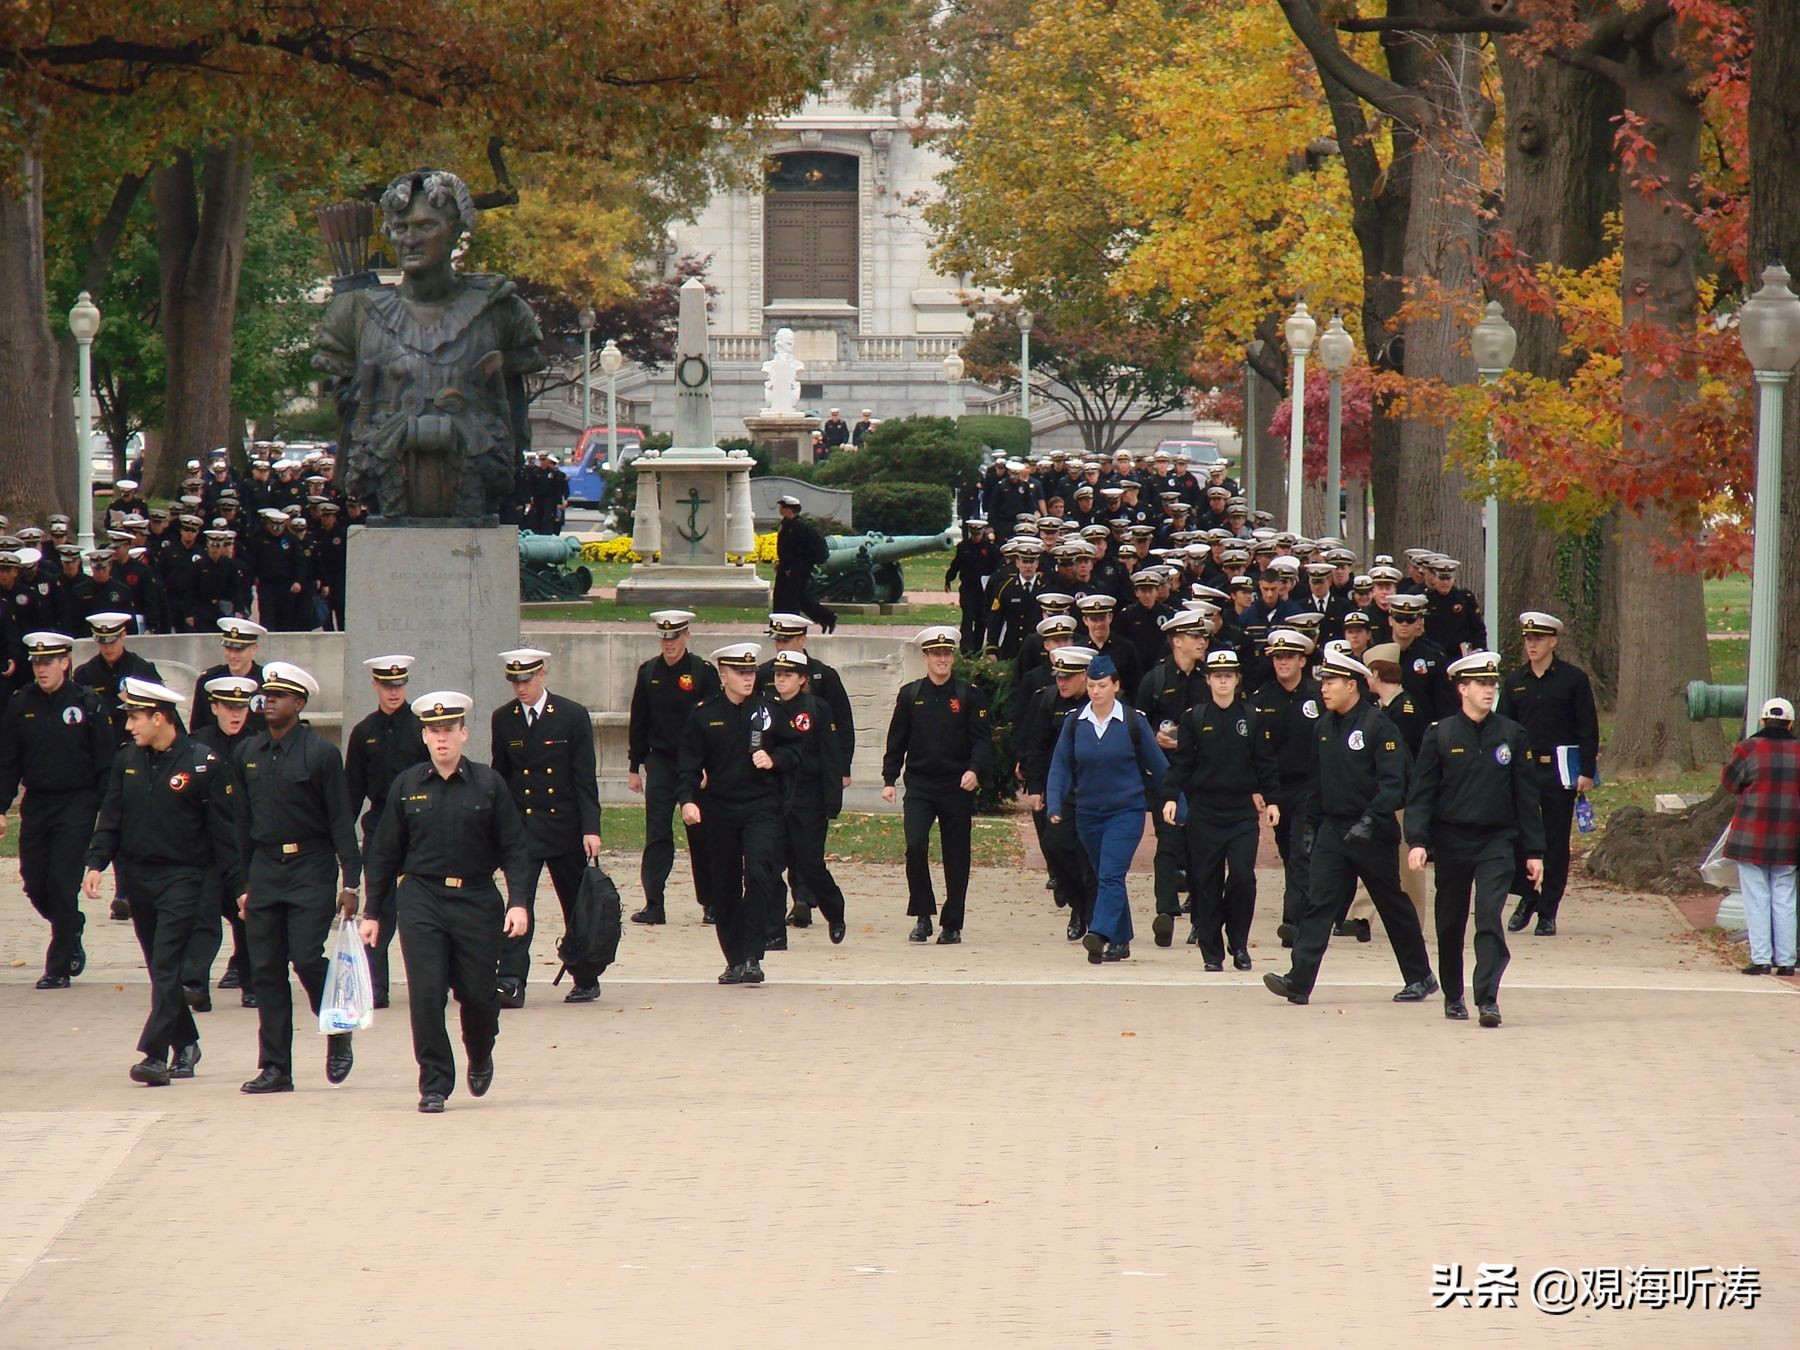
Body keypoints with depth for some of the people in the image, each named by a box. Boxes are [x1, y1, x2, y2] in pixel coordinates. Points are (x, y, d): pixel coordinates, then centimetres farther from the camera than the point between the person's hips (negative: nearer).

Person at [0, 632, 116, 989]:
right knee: (35, 883, 4)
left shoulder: (88, 704, -5)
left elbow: (106, 763, -3)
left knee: (63, 885, -7)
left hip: (77, 803, -4)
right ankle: (72, 934, 33)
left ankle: (59, 968, 1)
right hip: (36, 805, 4)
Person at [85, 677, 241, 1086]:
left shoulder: (203, 763, -8)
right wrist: (96, 864, -2)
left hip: (182, 879, -6)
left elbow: (223, 829, -6)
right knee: (160, 969, 12)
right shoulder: (127, 761, 7)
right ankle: (186, 1044, 25)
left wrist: (238, 883, -8)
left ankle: (155, 1055, -17)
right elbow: (111, 818, 11)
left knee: (167, 967, -12)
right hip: (138, 878, 6)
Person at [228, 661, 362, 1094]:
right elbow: (243, 822, 15)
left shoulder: (321, 753, -5)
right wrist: (245, 883, 15)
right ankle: (274, 1068, 6)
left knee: (306, 957, -14)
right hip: (265, 869, 5)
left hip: (312, 868, -5)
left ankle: (339, 1033, 12)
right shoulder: (246, 753, 9)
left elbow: (341, 820, -5)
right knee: (265, 969, 2)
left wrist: (350, 883, -9)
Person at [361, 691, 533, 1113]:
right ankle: (434, 1085, 1)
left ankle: (480, 1057, 34)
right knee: (426, 995, -8)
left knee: (478, 994, 2)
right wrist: (372, 912, 9)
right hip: (421, 900, 0)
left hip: (477, 903, 0)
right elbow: (384, 853, 10)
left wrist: (519, 903, -10)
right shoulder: (406, 786, 5)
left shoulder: (488, 784, 2)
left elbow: (513, 849, 2)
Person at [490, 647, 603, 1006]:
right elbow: (500, 776, 10)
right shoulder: (503, 719, 3)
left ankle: (586, 980, 24)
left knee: (577, 905, 10)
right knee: (518, 902, -12)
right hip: (521, 826, 1)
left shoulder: (573, 716, -5)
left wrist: (590, 828, -12)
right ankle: (510, 984, -17)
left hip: (565, 826, -1)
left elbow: (585, 778, -5)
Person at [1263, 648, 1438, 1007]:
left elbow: (1394, 782, -18)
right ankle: (1299, 980, -14)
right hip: (1333, 828, 5)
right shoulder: (1325, 727, 8)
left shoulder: (1378, 725, -13)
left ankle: (1420, 978, 22)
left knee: (1393, 906, 8)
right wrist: (1311, 824, 15)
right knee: (1318, 903, -6)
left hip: (1373, 833, -5)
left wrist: (1370, 820, -27)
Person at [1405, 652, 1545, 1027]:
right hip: (1451, 841, 0)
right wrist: (1417, 841, -14)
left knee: (1490, 917, -15)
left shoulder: (1511, 735, 3)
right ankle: (1453, 997, 26)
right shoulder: (1440, 735, -1)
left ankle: (1488, 999, -18)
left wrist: (1533, 851, 5)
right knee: (1451, 924, 10)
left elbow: (1526, 795, 7)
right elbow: (1421, 793, -2)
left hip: (1496, 841, 0)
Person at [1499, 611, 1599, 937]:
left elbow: (1588, 728, 0)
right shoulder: (1515, 681, 8)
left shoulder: (1573, 679, -1)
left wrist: (1586, 772, -6)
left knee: (1556, 841, 2)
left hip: (1560, 771, -2)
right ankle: (1527, 895, 14)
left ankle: (1547, 912, 8)